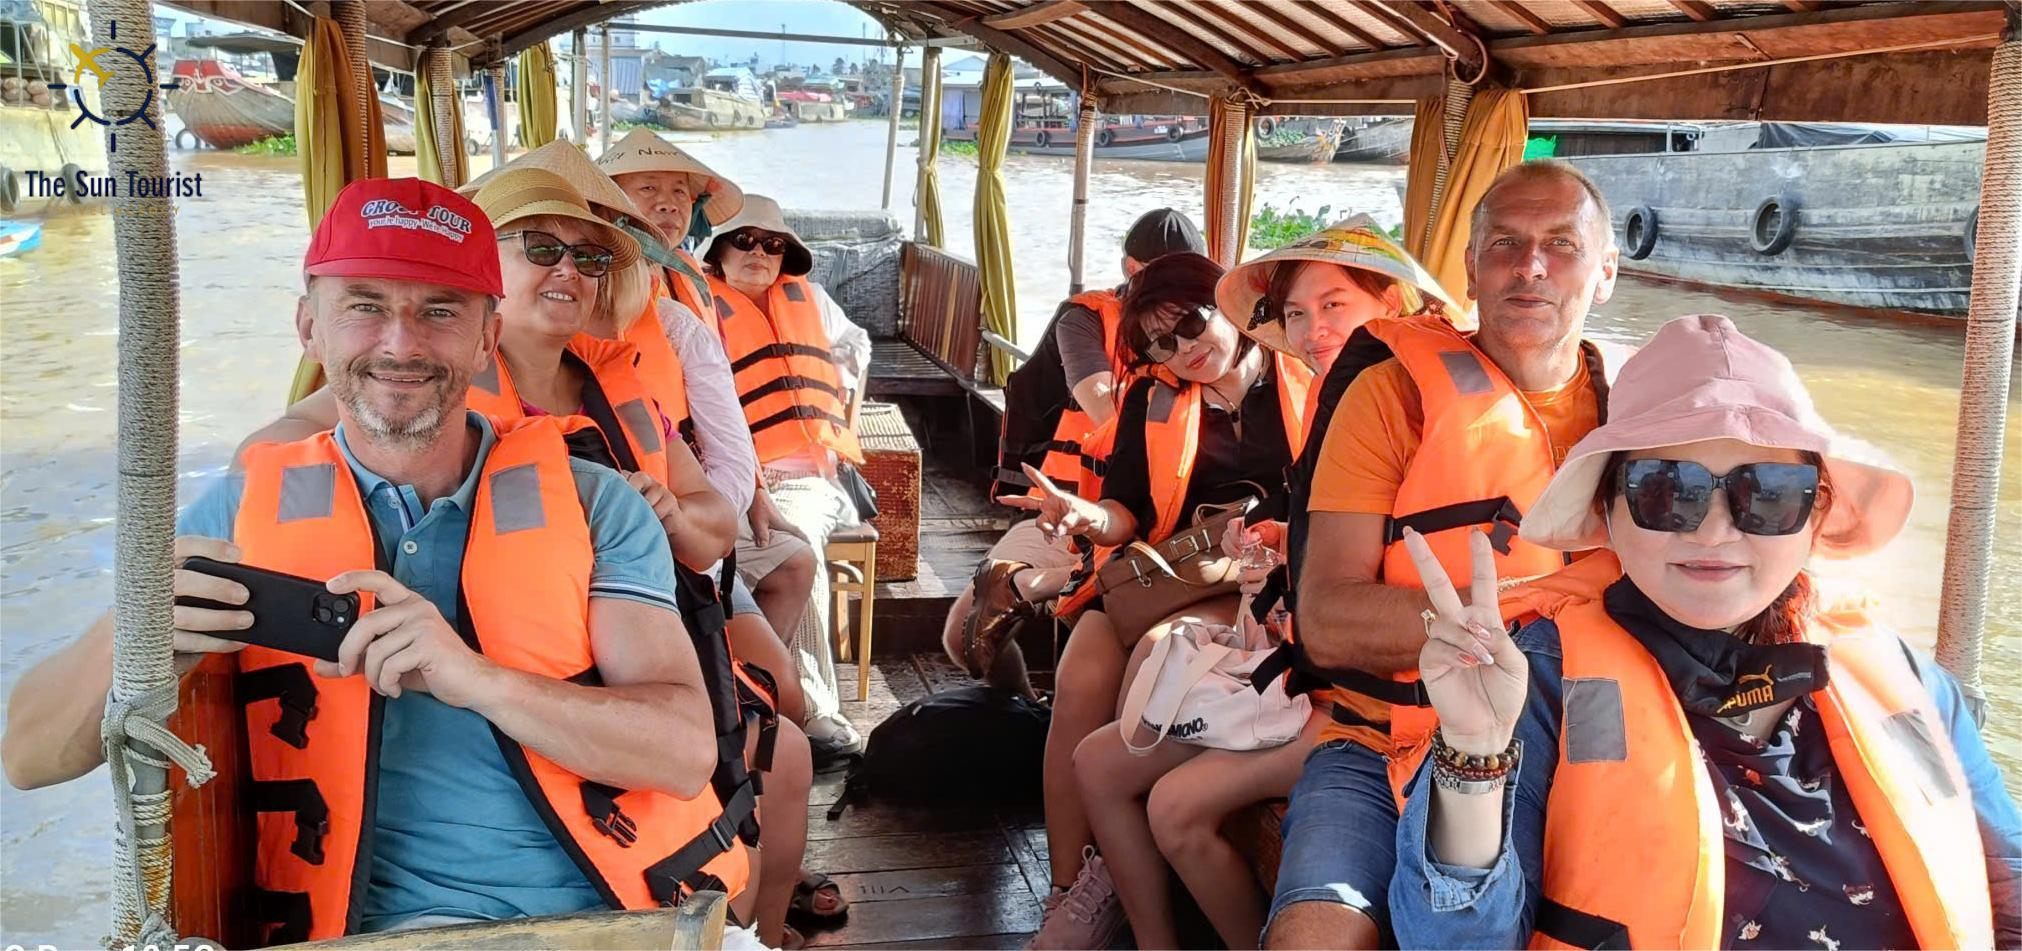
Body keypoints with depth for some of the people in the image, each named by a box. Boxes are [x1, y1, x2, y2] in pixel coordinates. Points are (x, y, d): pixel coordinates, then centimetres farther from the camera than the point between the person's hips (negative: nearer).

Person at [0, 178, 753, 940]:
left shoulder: (594, 506, 4)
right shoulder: (240, 515, 6)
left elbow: (687, 750, -7)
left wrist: (474, 677, -21)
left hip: (629, 909, 2)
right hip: (401, 922, -1)